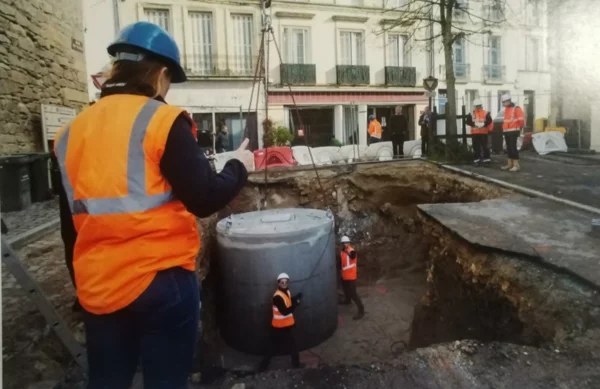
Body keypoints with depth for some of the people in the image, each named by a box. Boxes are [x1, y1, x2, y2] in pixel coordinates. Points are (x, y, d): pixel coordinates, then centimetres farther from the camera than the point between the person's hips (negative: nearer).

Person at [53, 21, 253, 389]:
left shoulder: (71, 133, 6)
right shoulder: (163, 121, -11)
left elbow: (70, 222, 13)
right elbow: (205, 200, -14)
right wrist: (238, 166, 4)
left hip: (98, 286, 6)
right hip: (161, 281, -5)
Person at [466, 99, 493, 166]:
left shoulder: (486, 113, 3)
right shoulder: (471, 113, 5)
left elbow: (489, 121, -6)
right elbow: (468, 122, -3)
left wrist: (484, 124, -22)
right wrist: (474, 124, -18)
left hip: (484, 132, -1)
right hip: (475, 133, 1)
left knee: (485, 146, -1)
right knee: (476, 146, 4)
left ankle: (486, 159, 5)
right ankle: (477, 160, 10)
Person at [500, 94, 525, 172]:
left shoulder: (516, 108, -12)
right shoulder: (506, 109, 16)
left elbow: (521, 119, -14)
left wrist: (519, 129, -5)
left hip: (513, 131, -9)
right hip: (507, 131, 9)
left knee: (513, 148, -12)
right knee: (509, 148, 12)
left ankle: (516, 165, -10)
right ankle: (510, 164, 19)